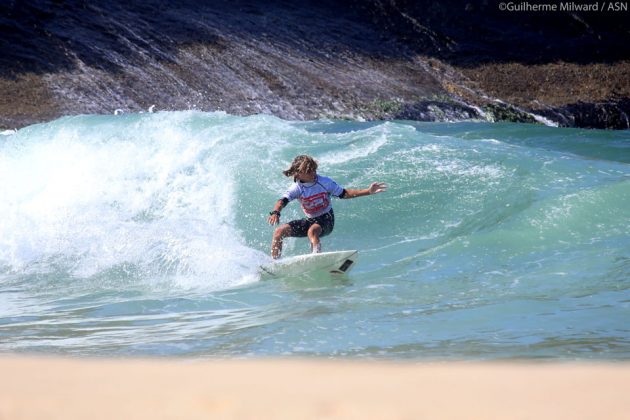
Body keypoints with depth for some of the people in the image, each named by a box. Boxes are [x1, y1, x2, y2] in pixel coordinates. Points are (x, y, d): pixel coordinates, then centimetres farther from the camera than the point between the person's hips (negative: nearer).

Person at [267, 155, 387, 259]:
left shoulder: (324, 182, -12)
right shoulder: (297, 188, -12)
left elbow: (344, 194, -4)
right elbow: (282, 201, -26)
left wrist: (368, 191, -11)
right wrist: (275, 213, -50)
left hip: (326, 220, -3)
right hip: (309, 221, 3)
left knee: (312, 231, -38)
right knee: (279, 231, -11)